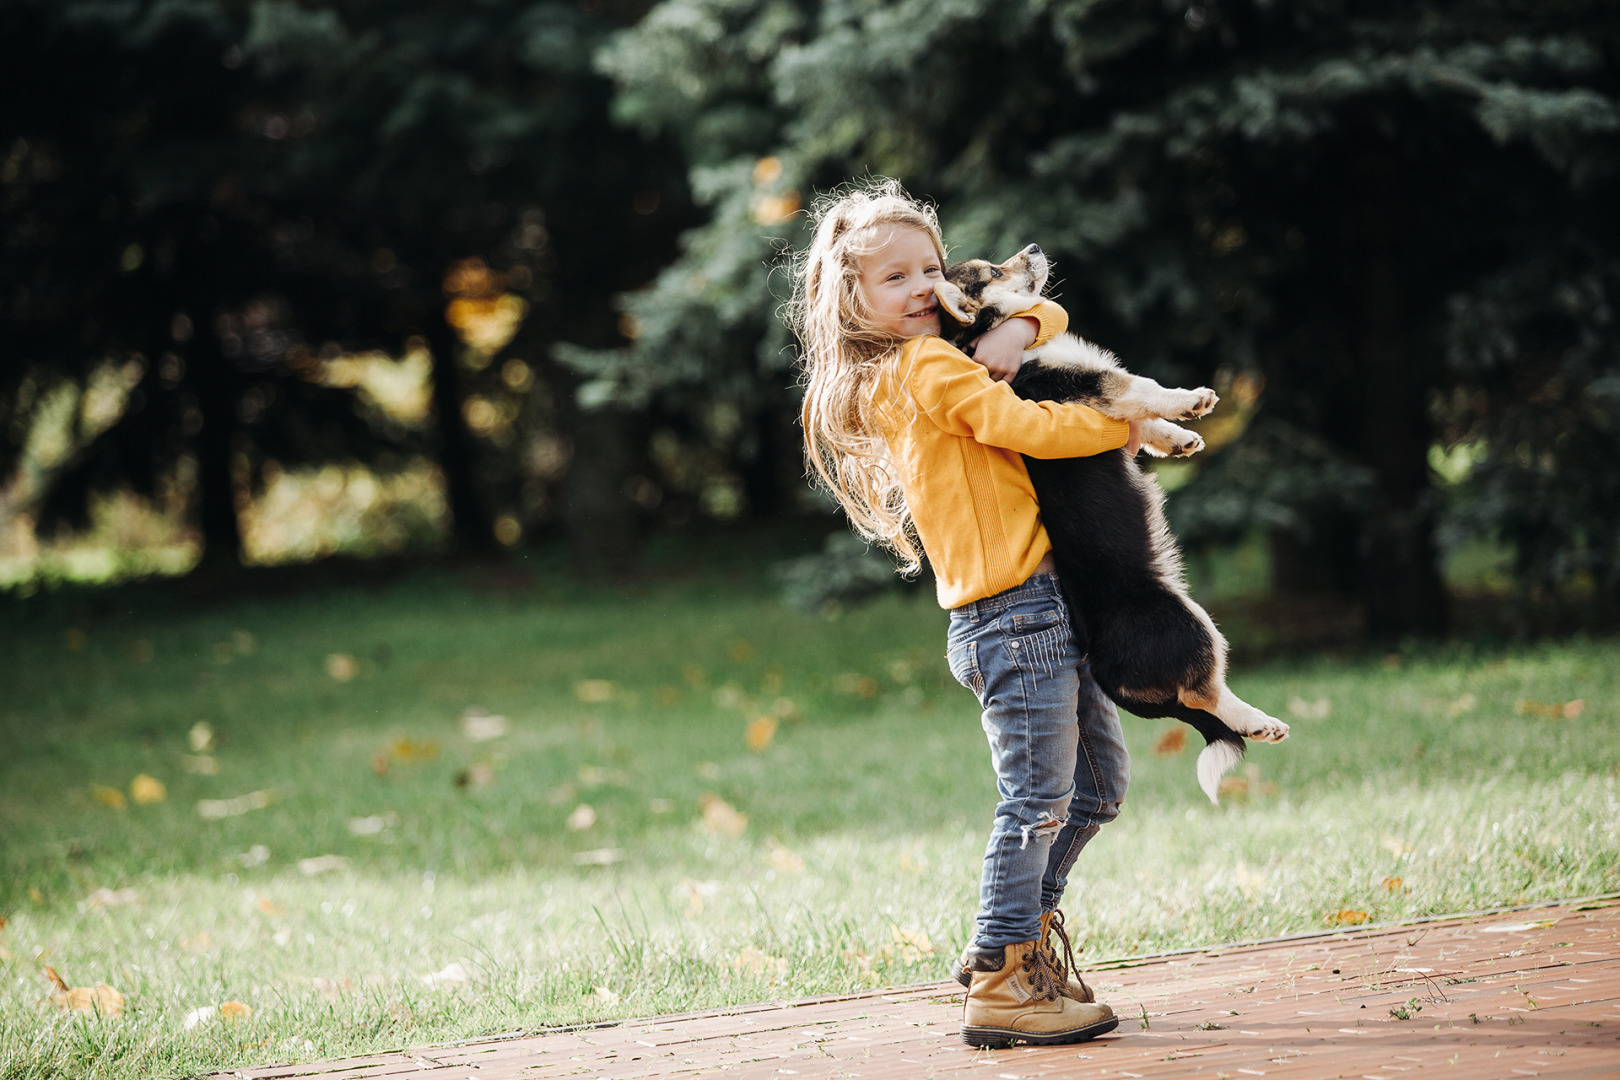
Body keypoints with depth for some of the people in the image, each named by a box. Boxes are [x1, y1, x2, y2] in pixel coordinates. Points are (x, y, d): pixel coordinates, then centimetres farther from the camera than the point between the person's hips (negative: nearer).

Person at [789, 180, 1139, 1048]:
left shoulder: (940, 360, 18)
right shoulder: (926, 368, -8)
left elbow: (1055, 316, 22)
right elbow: (1025, 427, -17)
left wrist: (1016, 331, 0)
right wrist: (1124, 426, -4)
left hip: (1040, 609, 10)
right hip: (1011, 609, -10)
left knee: (1098, 782, 18)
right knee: (1038, 797, -10)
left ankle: (1020, 937, 25)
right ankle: (999, 986, -8)